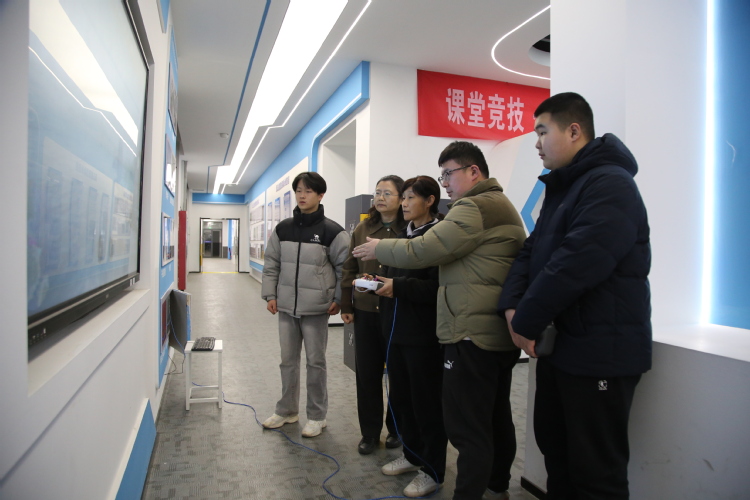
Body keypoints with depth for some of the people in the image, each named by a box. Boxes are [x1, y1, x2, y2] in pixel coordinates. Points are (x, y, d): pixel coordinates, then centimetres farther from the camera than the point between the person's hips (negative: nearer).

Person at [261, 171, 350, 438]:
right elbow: (271, 264, 11)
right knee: (288, 360, 15)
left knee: (315, 362, 6)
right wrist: (270, 294, 4)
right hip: (286, 307, 4)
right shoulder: (282, 229, 6)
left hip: (316, 309, -4)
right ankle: (287, 410, 32)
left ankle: (317, 416, 22)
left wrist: (339, 299, -8)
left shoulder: (332, 231, -7)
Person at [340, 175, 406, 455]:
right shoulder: (362, 229, 7)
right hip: (366, 312, 4)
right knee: (366, 373, 10)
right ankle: (369, 432, 27)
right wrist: (346, 306, 7)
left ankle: (396, 429, 31)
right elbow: (350, 270, 9)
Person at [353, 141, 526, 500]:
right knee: (496, 418, 20)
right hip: (501, 334, 11)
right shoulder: (502, 206, 20)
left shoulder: (474, 208, -14)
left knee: (468, 428, -2)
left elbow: (421, 251, -18)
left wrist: (378, 248, -2)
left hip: (472, 335, -11)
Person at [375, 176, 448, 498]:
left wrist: (399, 287, -24)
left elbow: (440, 287, -21)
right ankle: (412, 454, 36)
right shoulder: (403, 234, 14)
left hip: (424, 334, -8)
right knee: (399, 396, 16)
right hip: (397, 329, 8)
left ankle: (433, 471, 23)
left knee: (427, 402, 5)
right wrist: (380, 282, 0)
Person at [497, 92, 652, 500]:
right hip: (559, 345, 9)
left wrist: (526, 323, -17)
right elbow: (531, 252, 9)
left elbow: (574, 266, -27)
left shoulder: (610, 186, -16)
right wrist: (511, 306, -8)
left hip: (600, 354, -9)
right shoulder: (561, 189, 15)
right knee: (555, 450, 21)